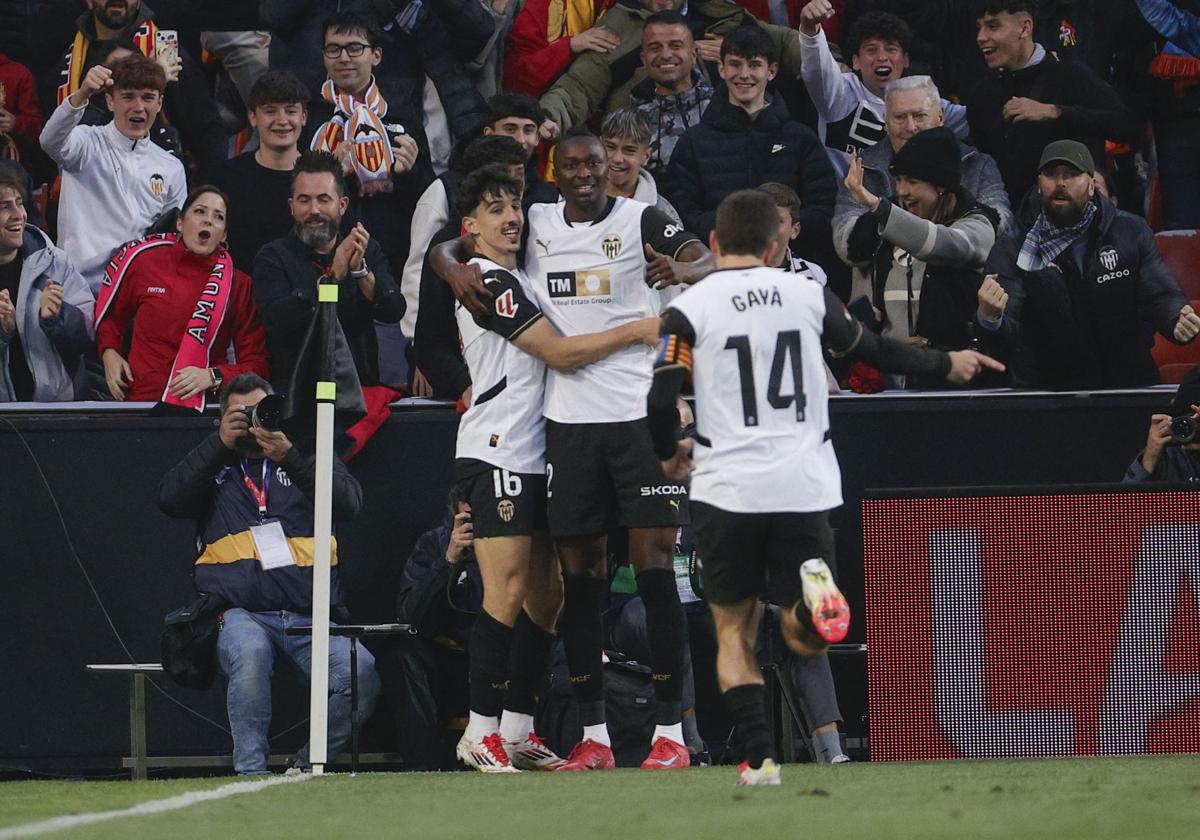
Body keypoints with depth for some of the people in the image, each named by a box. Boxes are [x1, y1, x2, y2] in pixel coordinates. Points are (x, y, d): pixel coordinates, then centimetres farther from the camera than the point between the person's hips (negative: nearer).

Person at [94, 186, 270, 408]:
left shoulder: (239, 286, 9)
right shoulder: (143, 260, 10)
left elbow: (257, 365, 8)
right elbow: (109, 314, 29)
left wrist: (213, 377, -9)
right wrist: (109, 353, 10)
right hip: (141, 401, 0)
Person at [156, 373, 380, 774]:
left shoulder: (305, 459, 22)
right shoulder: (214, 467, 23)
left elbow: (349, 503, 3)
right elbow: (169, 498, 3)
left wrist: (288, 456, -9)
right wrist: (221, 443, -2)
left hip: (310, 615, 1)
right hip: (241, 614, -1)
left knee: (361, 674, -26)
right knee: (250, 651, -38)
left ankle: (308, 767, -7)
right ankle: (250, 770, -29)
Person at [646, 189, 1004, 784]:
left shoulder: (689, 309, -2)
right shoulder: (807, 295, 7)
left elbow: (660, 401, -6)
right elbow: (874, 350, 19)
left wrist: (668, 454, 16)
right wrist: (945, 364, 37)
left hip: (727, 488, -2)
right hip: (803, 486, 2)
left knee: (733, 629, 12)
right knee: (806, 639, 10)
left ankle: (758, 758, -3)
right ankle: (812, 582, -25)